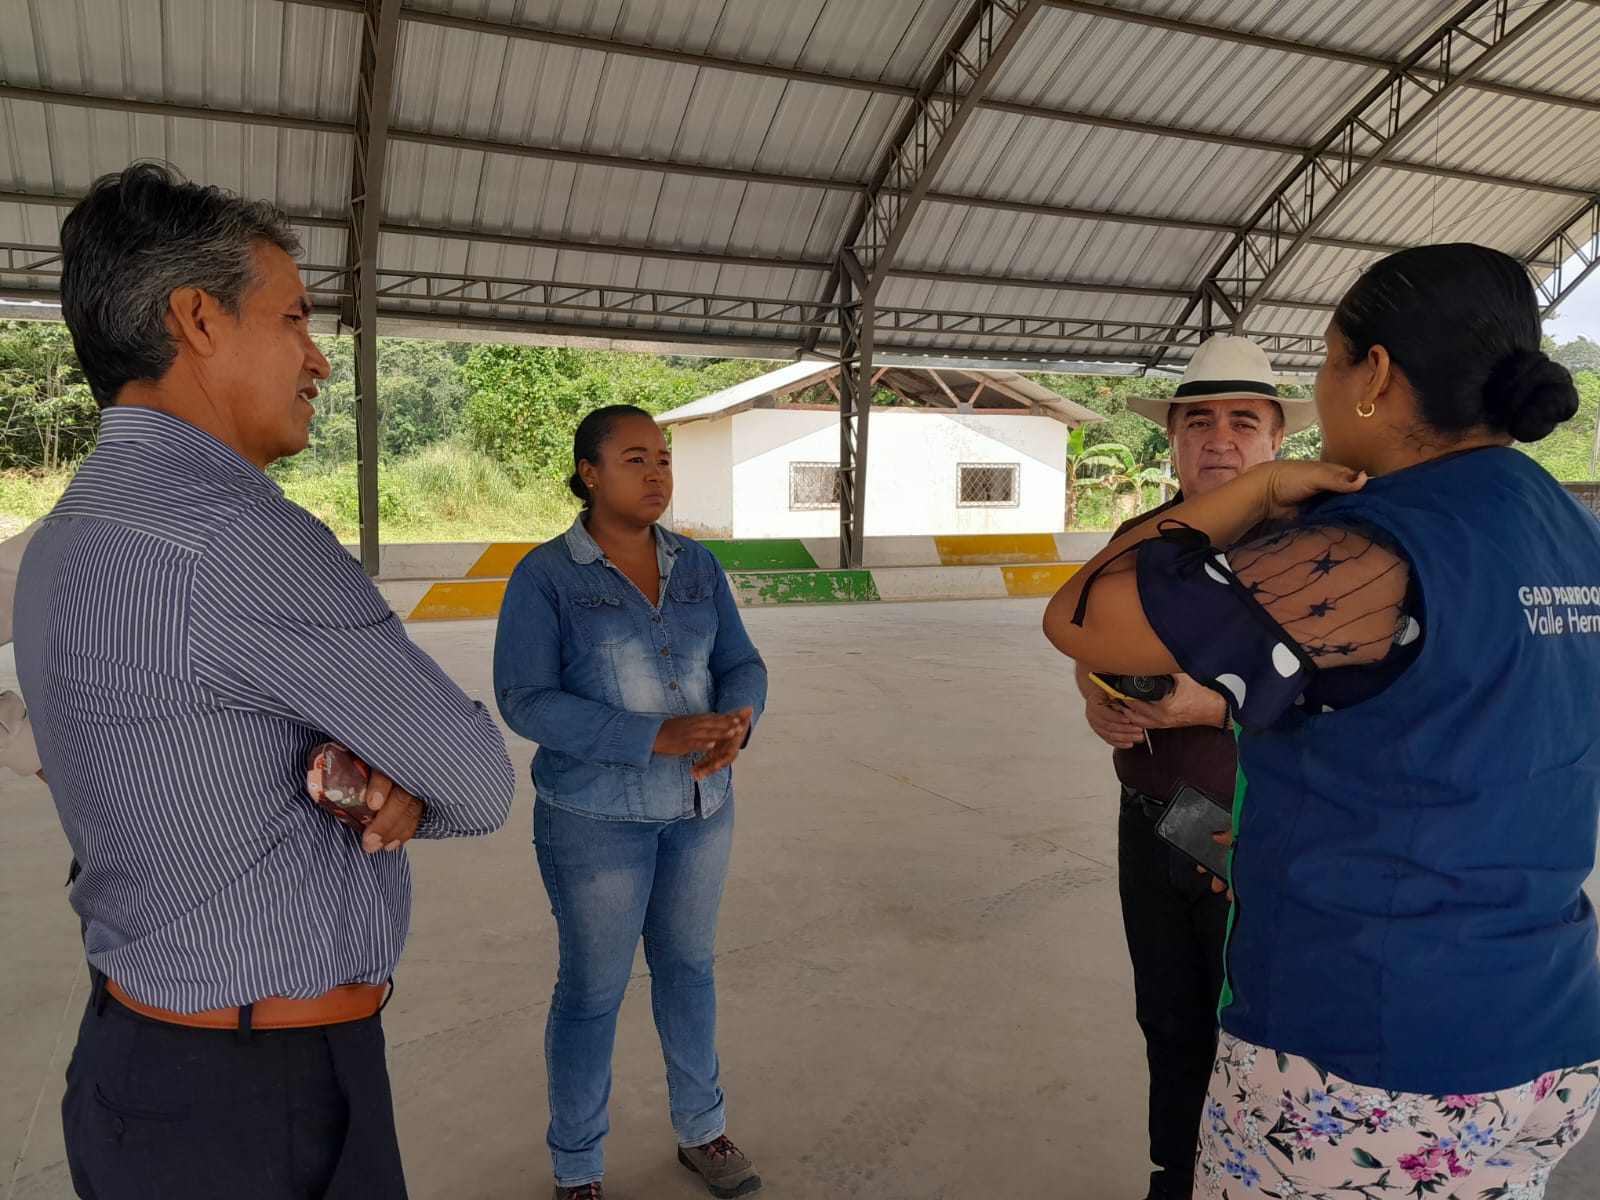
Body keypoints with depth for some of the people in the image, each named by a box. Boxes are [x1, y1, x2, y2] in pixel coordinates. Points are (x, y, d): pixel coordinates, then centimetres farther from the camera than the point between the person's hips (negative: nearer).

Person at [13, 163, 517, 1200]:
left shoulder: (68, 541, 4)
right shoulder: (242, 540, -27)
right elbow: (482, 785, -19)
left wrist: (383, 782, -11)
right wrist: (413, 792, 2)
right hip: (261, 1108, -9)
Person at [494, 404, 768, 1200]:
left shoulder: (697, 568, 0)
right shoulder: (544, 576, -14)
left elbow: (741, 669, 0)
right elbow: (526, 702, -20)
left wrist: (735, 726, -23)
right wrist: (656, 737, -28)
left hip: (698, 804, 5)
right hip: (598, 814, -5)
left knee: (687, 965, 19)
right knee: (594, 989, 9)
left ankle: (699, 1131, 39)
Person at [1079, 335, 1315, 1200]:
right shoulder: (1140, 541, 3)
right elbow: (1092, 649, 10)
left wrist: (1215, 706, -29)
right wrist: (1098, 701, -11)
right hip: (1150, 831, 5)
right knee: (1170, 1028, 21)